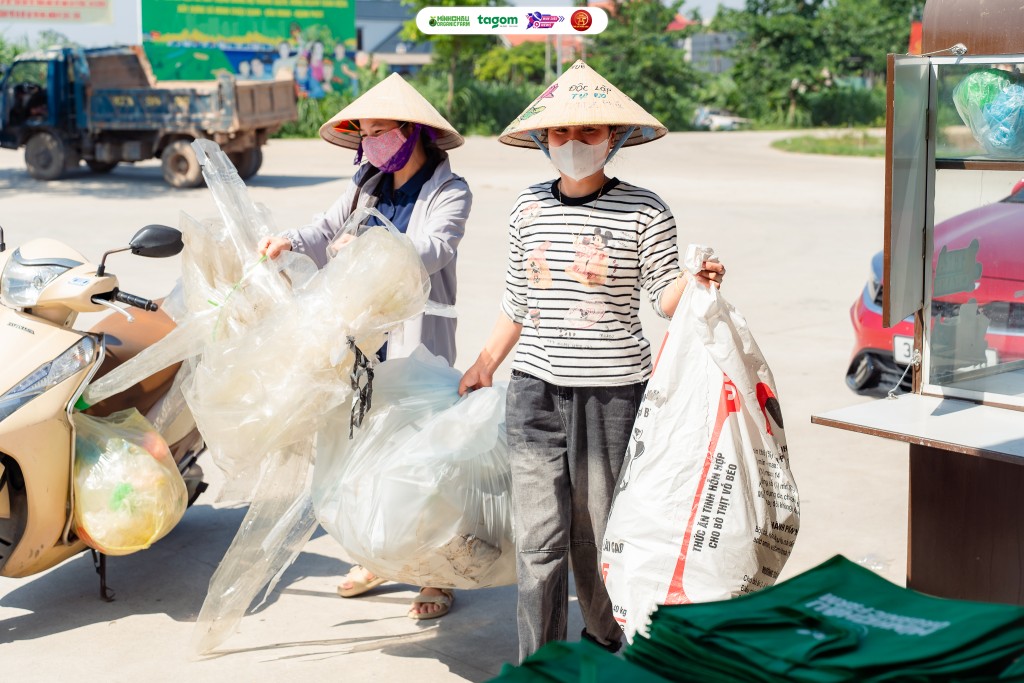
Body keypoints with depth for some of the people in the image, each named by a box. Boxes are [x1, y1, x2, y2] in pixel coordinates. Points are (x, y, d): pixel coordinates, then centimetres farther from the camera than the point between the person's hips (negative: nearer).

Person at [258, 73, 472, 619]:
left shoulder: (449, 192, -6)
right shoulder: (366, 187, 13)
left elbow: (434, 249, -22)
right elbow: (326, 231, 5)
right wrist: (290, 242, -17)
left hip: (419, 346, -6)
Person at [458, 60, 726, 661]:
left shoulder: (644, 211, -5)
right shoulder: (529, 207, 7)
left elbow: (665, 298, -6)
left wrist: (696, 282, -26)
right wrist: (486, 362, 22)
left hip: (613, 391, -3)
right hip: (536, 387, 3)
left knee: (598, 529, 8)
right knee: (538, 534, 1)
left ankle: (606, 641, 32)